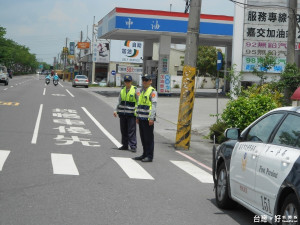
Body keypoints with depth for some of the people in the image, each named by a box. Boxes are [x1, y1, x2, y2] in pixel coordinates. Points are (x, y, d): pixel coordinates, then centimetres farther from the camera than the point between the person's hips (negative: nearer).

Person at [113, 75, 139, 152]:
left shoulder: (135, 90, -4)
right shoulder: (122, 90, 11)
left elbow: (139, 102, -5)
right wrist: (116, 110, 7)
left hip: (131, 114, -5)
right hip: (122, 114, 5)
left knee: (132, 131, -6)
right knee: (123, 130, 9)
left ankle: (133, 146, -4)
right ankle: (125, 145, 17)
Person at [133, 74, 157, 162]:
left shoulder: (152, 91, -8)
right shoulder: (141, 91, 18)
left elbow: (154, 105, -14)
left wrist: (151, 118, -19)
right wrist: (137, 116, 20)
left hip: (148, 119, -8)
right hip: (141, 118, 8)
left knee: (149, 138, -4)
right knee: (143, 138, 13)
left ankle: (149, 156, 1)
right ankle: (145, 154, 21)